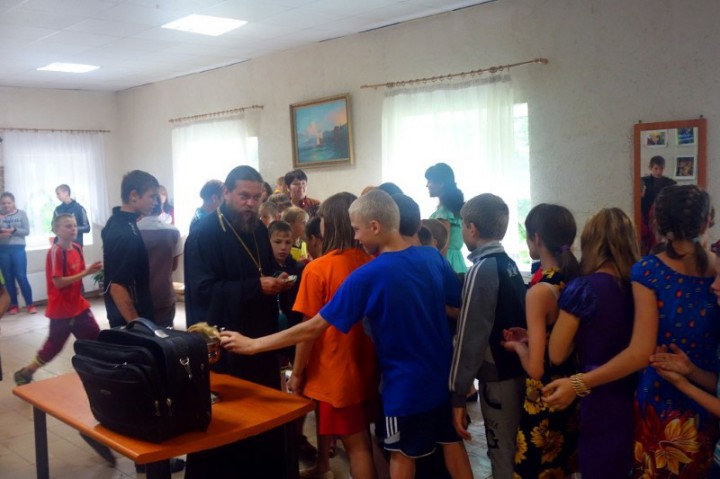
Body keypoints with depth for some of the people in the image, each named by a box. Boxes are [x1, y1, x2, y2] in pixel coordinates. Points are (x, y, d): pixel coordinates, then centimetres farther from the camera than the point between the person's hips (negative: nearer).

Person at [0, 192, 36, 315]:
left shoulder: (21, 214, 2)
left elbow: (27, 231, -2)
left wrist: (14, 230, -17)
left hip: (18, 249, -2)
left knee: (21, 277, -5)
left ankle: (30, 304, 3)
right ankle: (14, 305, 17)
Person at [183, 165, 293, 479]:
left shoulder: (259, 230, 10)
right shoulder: (204, 234, -13)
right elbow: (202, 290, -21)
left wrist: (277, 282, -1)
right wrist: (256, 287, -25)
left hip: (259, 339, 7)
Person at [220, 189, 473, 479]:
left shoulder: (366, 276, -21)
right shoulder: (433, 257, -5)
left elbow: (314, 328, -19)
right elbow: (459, 306, 8)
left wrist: (252, 345, -13)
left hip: (407, 382, -5)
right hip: (444, 373, 6)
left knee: (403, 453, 12)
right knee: (451, 440, 19)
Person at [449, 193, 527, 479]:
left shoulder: (481, 270, -18)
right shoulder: (509, 264, 7)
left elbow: (471, 336, -20)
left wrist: (458, 394, -17)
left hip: (498, 378, -8)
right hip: (518, 370, 8)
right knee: (517, 454, 19)